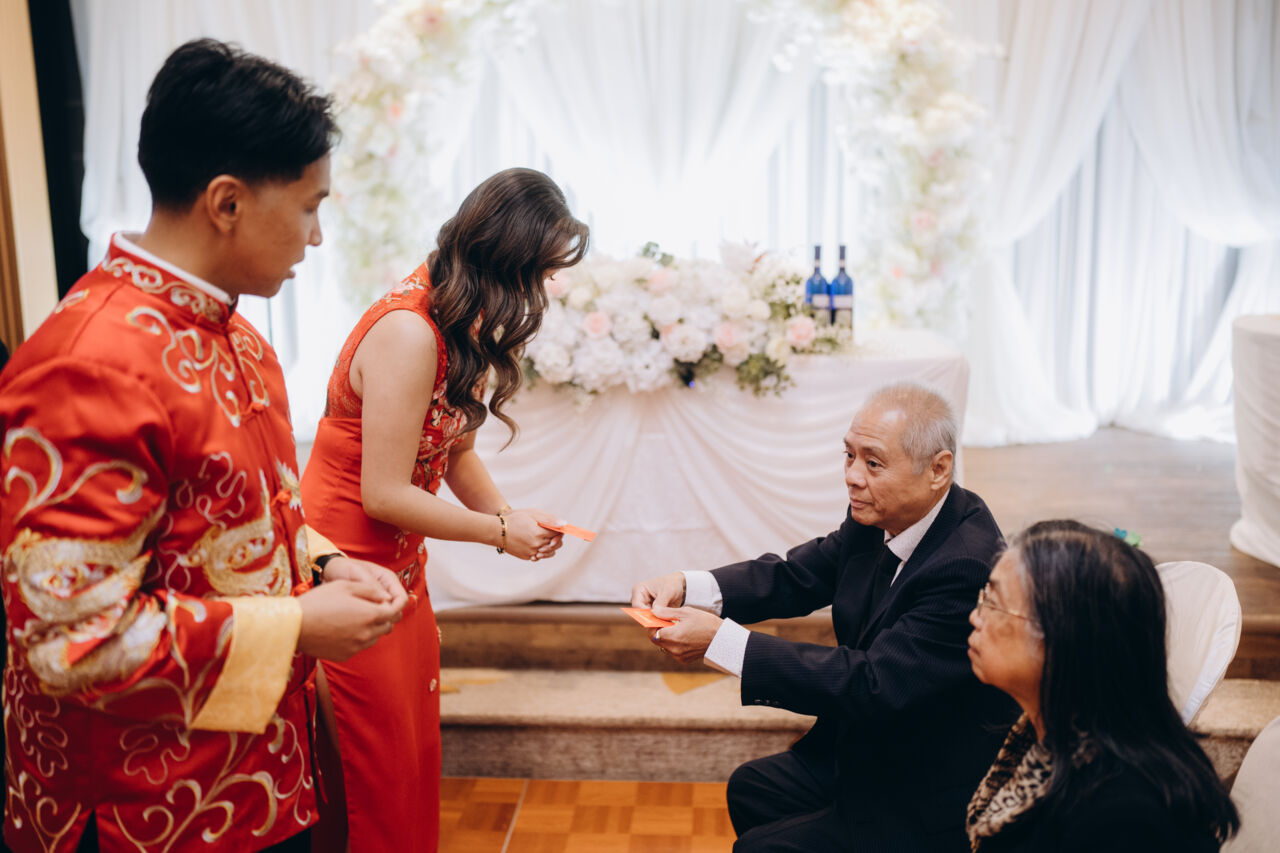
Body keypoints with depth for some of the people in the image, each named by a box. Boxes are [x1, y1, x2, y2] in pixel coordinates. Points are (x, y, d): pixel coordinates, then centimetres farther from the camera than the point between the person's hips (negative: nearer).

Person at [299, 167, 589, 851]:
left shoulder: (457, 325, 3)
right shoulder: (407, 334, -27)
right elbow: (384, 494, -26)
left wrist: (510, 516, -10)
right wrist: (500, 532, -15)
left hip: (400, 565, 9)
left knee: (415, 738, 19)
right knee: (380, 769, 5)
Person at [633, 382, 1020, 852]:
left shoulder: (969, 566, -33)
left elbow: (874, 686, -35)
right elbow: (796, 575, -1)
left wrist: (718, 639, -36)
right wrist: (685, 586, -19)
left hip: (928, 805, -8)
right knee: (750, 789, 18)